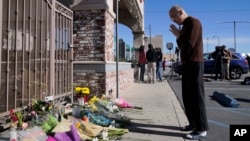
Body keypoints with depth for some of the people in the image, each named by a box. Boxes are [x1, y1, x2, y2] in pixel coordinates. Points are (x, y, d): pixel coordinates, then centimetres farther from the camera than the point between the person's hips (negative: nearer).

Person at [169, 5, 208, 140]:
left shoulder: (193, 22, -7)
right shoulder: (185, 26, 20)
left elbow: (189, 45, -17)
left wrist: (178, 35, -5)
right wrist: (178, 36, 5)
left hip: (194, 64, -9)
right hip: (187, 65, 9)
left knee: (196, 96, -8)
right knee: (188, 97, 11)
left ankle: (201, 129, -2)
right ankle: (193, 124, 20)